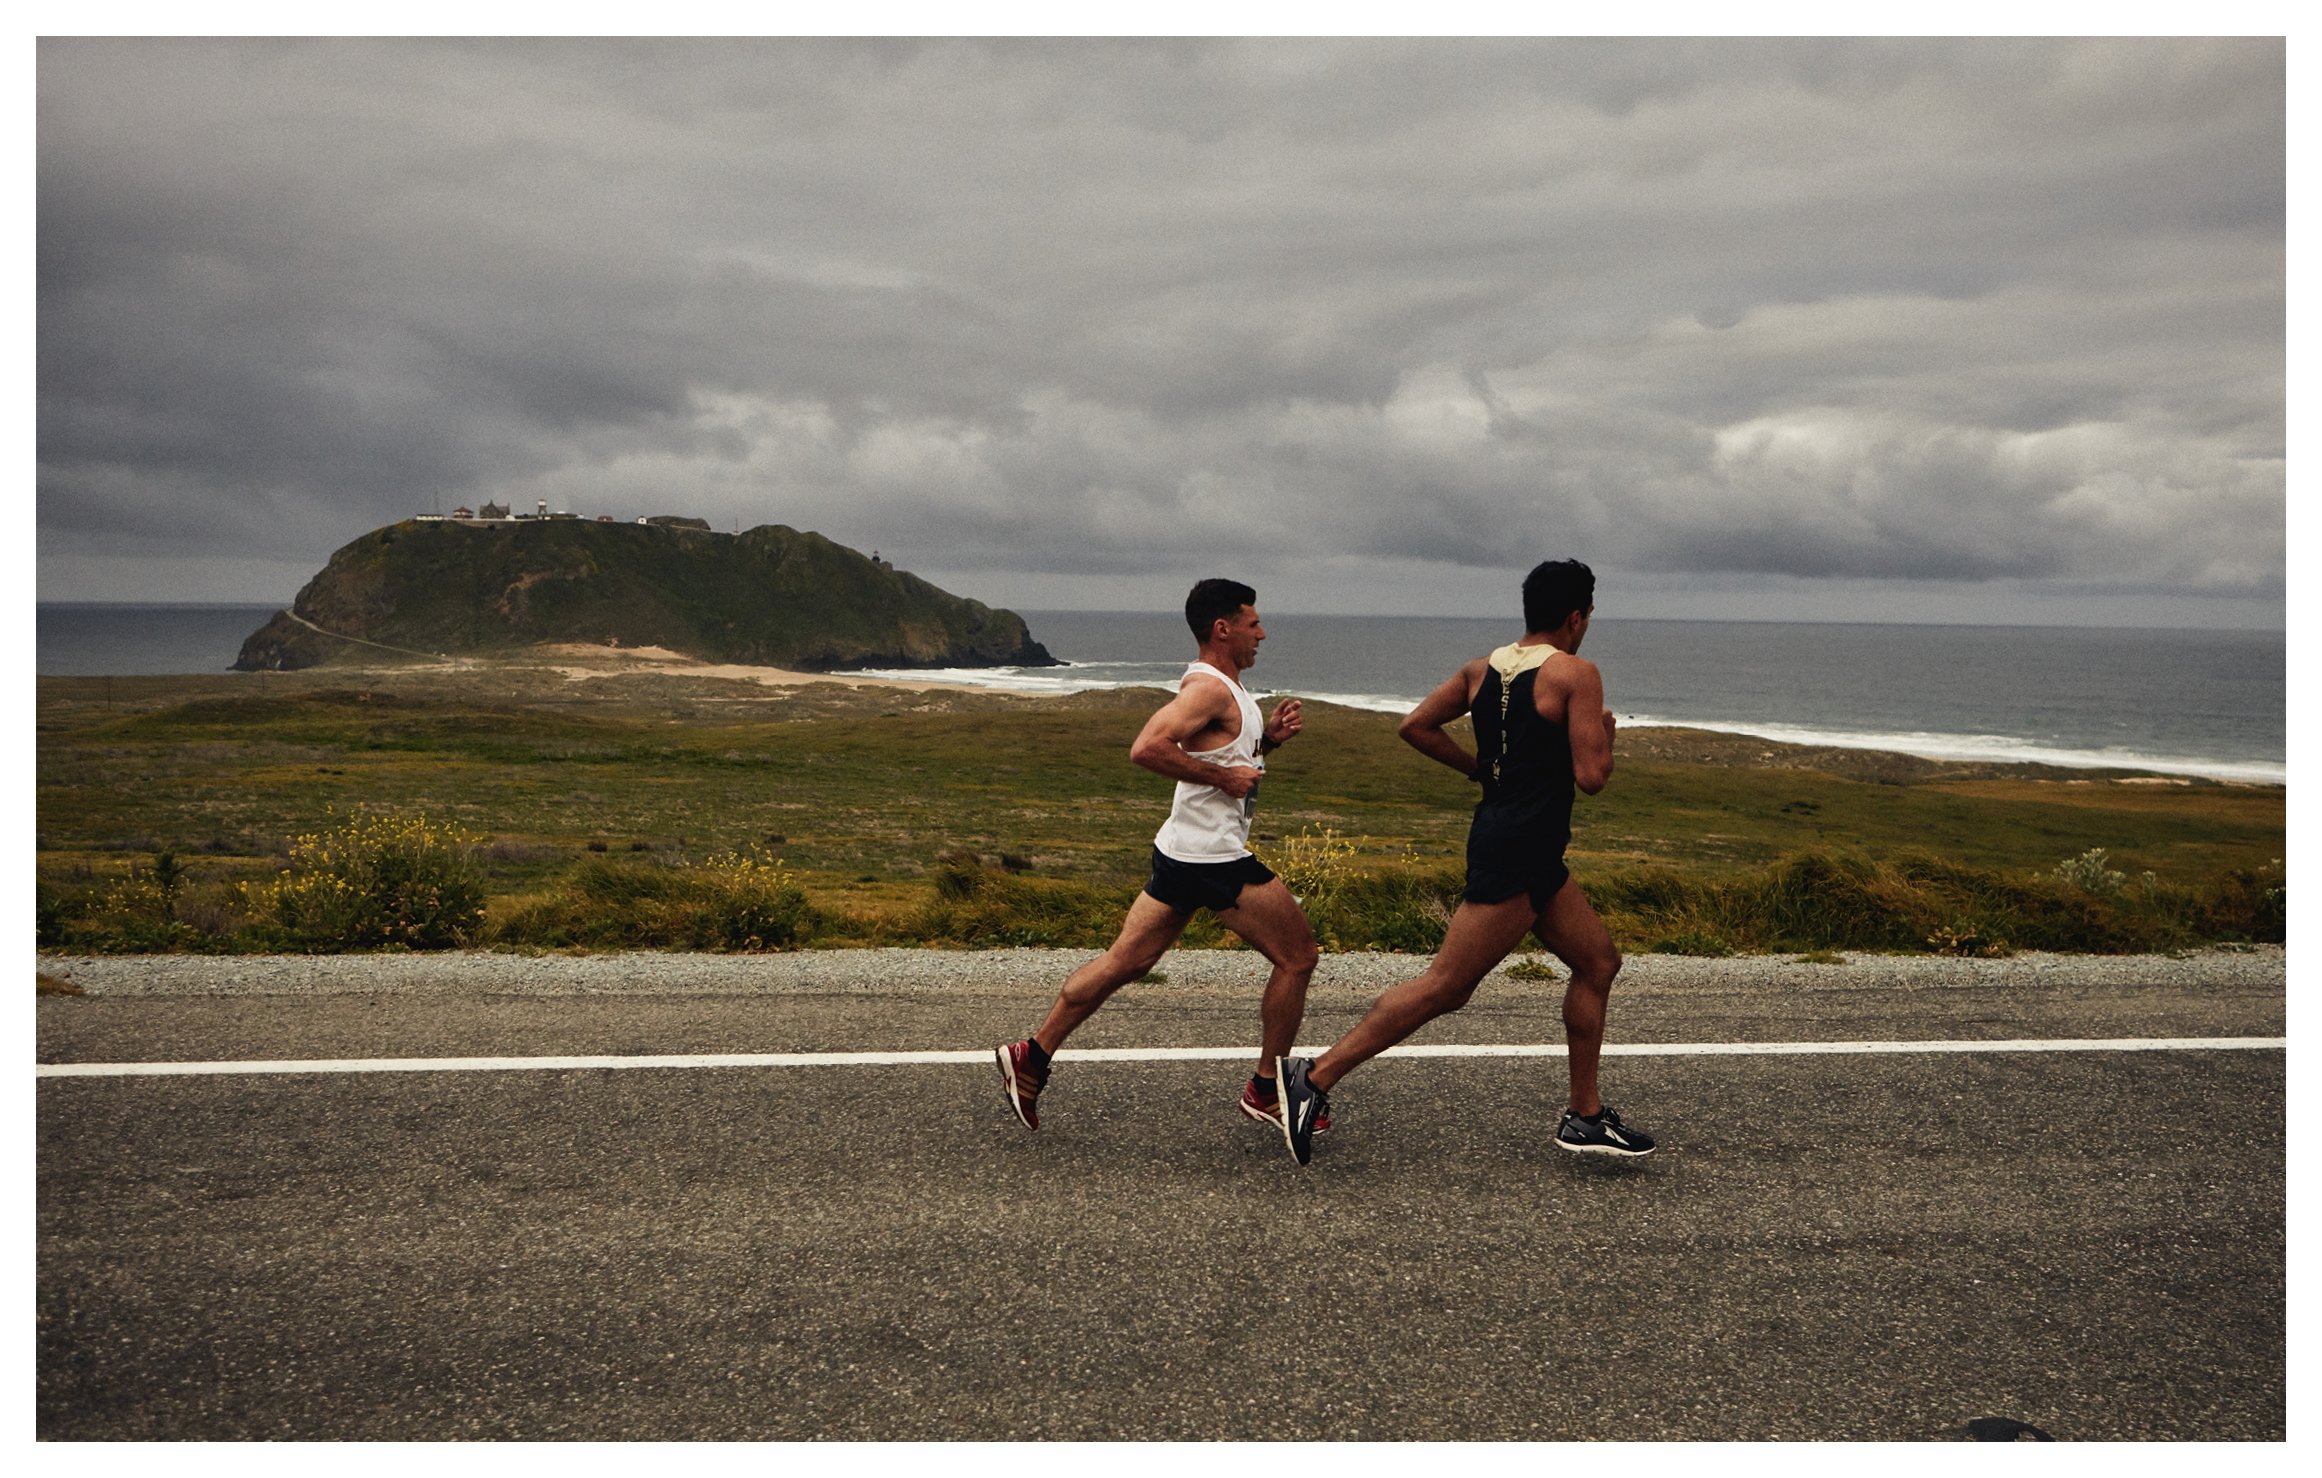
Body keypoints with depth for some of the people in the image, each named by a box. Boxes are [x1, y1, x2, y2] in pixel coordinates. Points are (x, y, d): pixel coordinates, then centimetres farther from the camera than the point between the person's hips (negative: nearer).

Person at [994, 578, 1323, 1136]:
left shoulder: (1224, 688, 16)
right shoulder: (1209, 687, -16)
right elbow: (1147, 748, -29)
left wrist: (1268, 738, 11)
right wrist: (1223, 777, -23)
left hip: (1183, 852, 10)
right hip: (1213, 857, -10)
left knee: (1125, 961, 10)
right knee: (1298, 955, 2)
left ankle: (1032, 1056, 11)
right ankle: (1265, 1092, 12)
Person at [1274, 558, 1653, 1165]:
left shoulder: (1482, 669, 10)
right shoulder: (1577, 673, -11)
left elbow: (1416, 726, 8)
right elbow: (1591, 776, -16)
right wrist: (1605, 737, 6)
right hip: (1516, 856, -10)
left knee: (1599, 962, 18)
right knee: (1444, 986, -7)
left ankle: (1586, 1118, 23)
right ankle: (1317, 1075, -5)